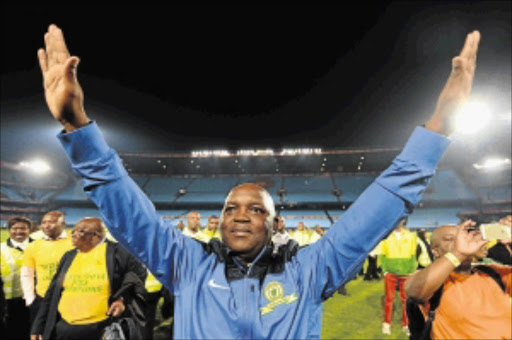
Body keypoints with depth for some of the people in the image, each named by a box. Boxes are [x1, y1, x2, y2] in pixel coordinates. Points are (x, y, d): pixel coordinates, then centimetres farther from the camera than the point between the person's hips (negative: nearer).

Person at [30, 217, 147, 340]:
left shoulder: (115, 251, -4)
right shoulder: (69, 256, 13)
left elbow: (138, 273, 0)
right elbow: (52, 293, 16)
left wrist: (124, 298, -10)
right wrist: (38, 327, 15)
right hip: (63, 328, 5)